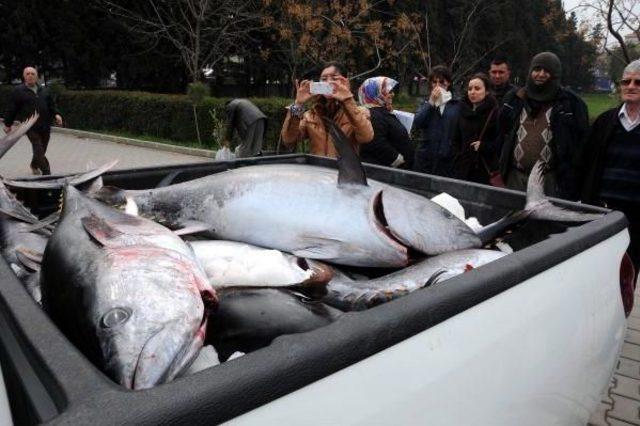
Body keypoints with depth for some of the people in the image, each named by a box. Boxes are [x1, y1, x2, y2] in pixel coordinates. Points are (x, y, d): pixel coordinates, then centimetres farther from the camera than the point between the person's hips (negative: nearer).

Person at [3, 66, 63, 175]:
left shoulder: (44, 90, 14)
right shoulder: (18, 91, 0)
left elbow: (52, 105, 16)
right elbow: (12, 109, 3)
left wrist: (56, 114, -4)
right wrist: (8, 124, 6)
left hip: (45, 126, 5)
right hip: (31, 127, -4)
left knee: (41, 150, 13)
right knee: (39, 150, -12)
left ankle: (34, 166, 39)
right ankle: (47, 173, -13)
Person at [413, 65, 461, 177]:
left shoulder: (457, 104, 2)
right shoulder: (427, 103, 12)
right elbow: (417, 124, -5)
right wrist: (431, 102, -8)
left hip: (447, 158, -2)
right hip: (425, 156, 2)